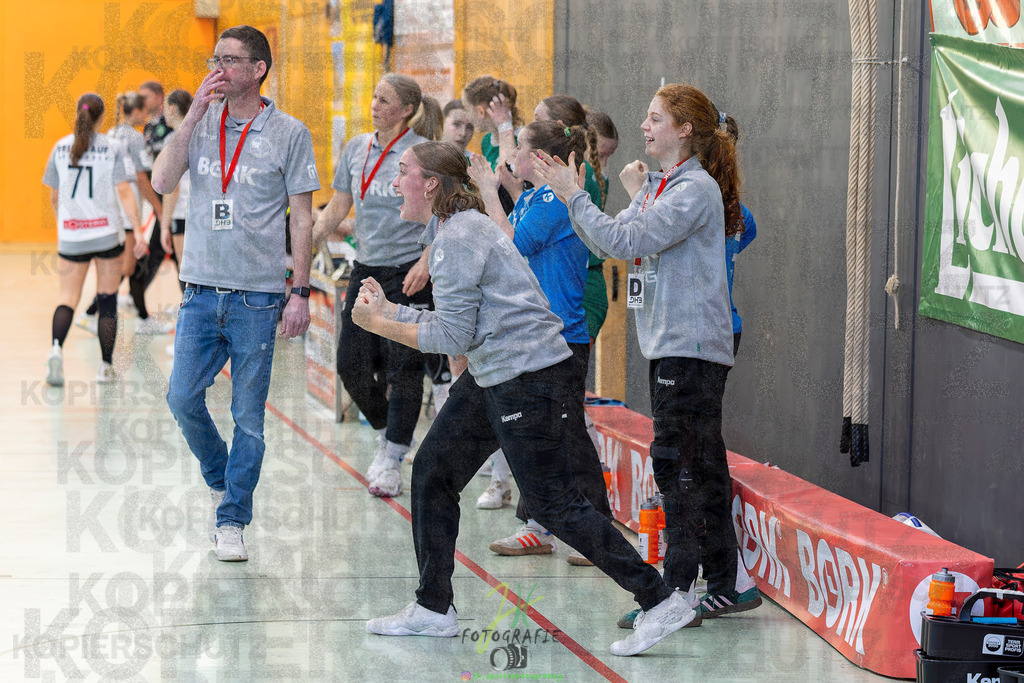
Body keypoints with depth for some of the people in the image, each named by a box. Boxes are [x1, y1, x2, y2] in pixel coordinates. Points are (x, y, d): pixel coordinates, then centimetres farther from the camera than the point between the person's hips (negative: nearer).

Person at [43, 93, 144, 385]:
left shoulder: (61, 147, 4)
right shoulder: (113, 148, -4)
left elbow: (54, 197, 11)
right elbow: (124, 192, -11)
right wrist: (138, 231, -12)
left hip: (70, 235, 2)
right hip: (107, 234, -2)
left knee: (67, 298, 4)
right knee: (107, 300, 10)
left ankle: (56, 347, -25)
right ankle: (106, 367, 12)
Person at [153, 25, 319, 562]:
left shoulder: (289, 134, -1)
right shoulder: (201, 123, 6)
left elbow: (303, 218, 0)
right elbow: (162, 183, -7)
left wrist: (300, 292, -5)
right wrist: (194, 115, -11)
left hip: (258, 296, -3)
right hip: (201, 290, 3)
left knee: (248, 416, 1)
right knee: (183, 399, 1)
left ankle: (232, 521, 12)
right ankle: (220, 481, 27)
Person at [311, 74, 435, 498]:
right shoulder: (356, 149, 8)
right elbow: (336, 209, 15)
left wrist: (425, 263, -22)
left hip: (408, 272, -6)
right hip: (366, 269, 6)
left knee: (403, 366, -3)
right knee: (351, 362, 3)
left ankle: (392, 461, 6)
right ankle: (389, 435, 26)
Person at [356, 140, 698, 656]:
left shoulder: (459, 238, -15)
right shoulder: (460, 229, 17)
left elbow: (451, 336, -18)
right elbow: (453, 322, 18)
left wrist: (379, 324, -9)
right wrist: (387, 309, 13)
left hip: (527, 376, -11)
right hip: (493, 377, 11)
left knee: (554, 503, -9)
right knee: (431, 474, 13)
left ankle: (663, 604, -7)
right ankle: (433, 609, 22)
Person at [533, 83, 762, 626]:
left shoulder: (696, 188, -13)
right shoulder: (661, 186, 17)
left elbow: (627, 242, -20)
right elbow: (608, 243, 17)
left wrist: (573, 196, -15)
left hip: (692, 346, -10)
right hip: (670, 345, 10)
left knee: (676, 462, -10)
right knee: (702, 466, 12)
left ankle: (679, 591, -8)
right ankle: (722, 587, 18)